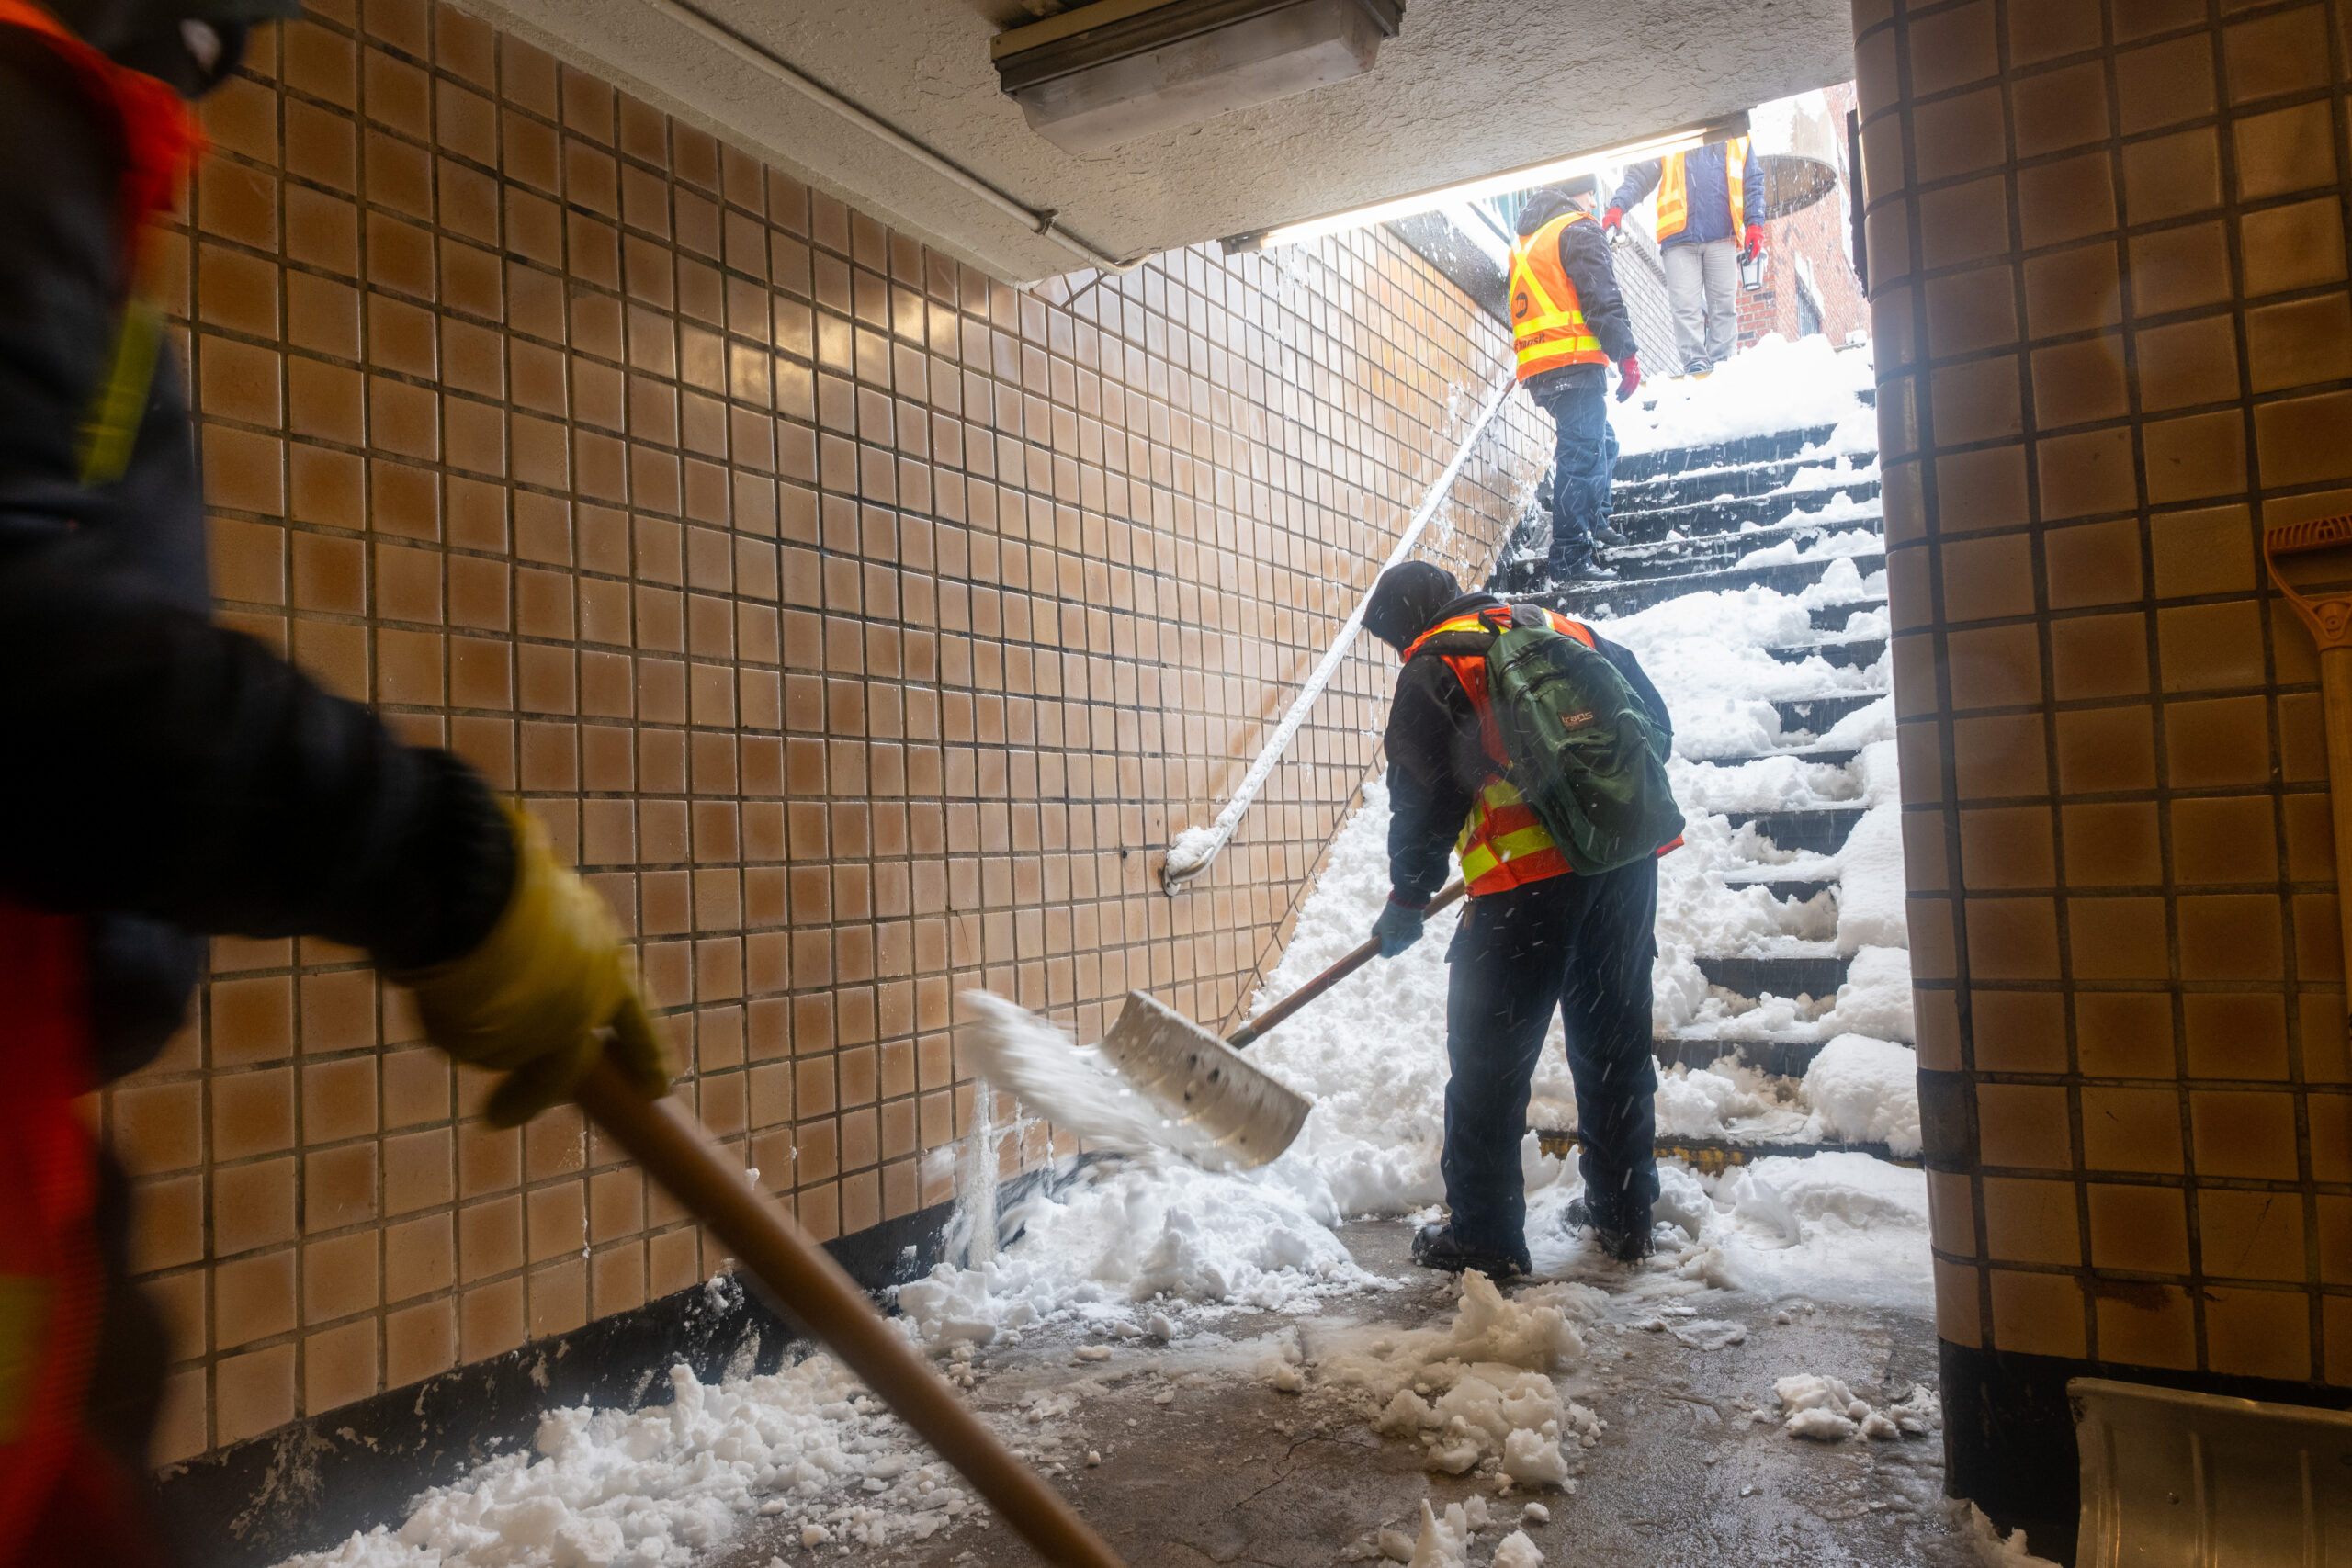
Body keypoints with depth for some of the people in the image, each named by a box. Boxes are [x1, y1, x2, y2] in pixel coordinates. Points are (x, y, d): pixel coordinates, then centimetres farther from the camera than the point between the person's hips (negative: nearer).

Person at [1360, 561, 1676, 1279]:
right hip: (1627, 858, 7)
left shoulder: (1433, 669, 1)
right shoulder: (1562, 629, 19)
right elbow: (1652, 721, 21)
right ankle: (1624, 1215, 29)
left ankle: (1483, 1234, 10)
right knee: (1615, 1037, 18)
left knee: (1490, 1055, 4)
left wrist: (1408, 899, 8)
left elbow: (1426, 796, -3)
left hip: (1531, 875, -7)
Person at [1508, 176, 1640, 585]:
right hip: (1574, 362, -9)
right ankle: (1571, 558, -19)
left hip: (1537, 369, 9)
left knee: (1601, 443, 24)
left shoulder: (1524, 242, 25)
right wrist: (1627, 354, -10)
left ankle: (1594, 522, 34)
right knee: (1582, 453, -13)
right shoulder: (1578, 230, -2)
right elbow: (1602, 298, -11)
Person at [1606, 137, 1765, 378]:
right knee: (1686, 304, -10)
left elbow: (1752, 183, 18)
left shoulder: (1738, 139, 18)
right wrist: (1618, 206, -8)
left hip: (1722, 238, 1)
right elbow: (1639, 176, 9)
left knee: (1723, 305, -2)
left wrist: (1754, 223, 5)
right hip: (1680, 239, -1)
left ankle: (1721, 364, 1)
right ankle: (1695, 364, -11)